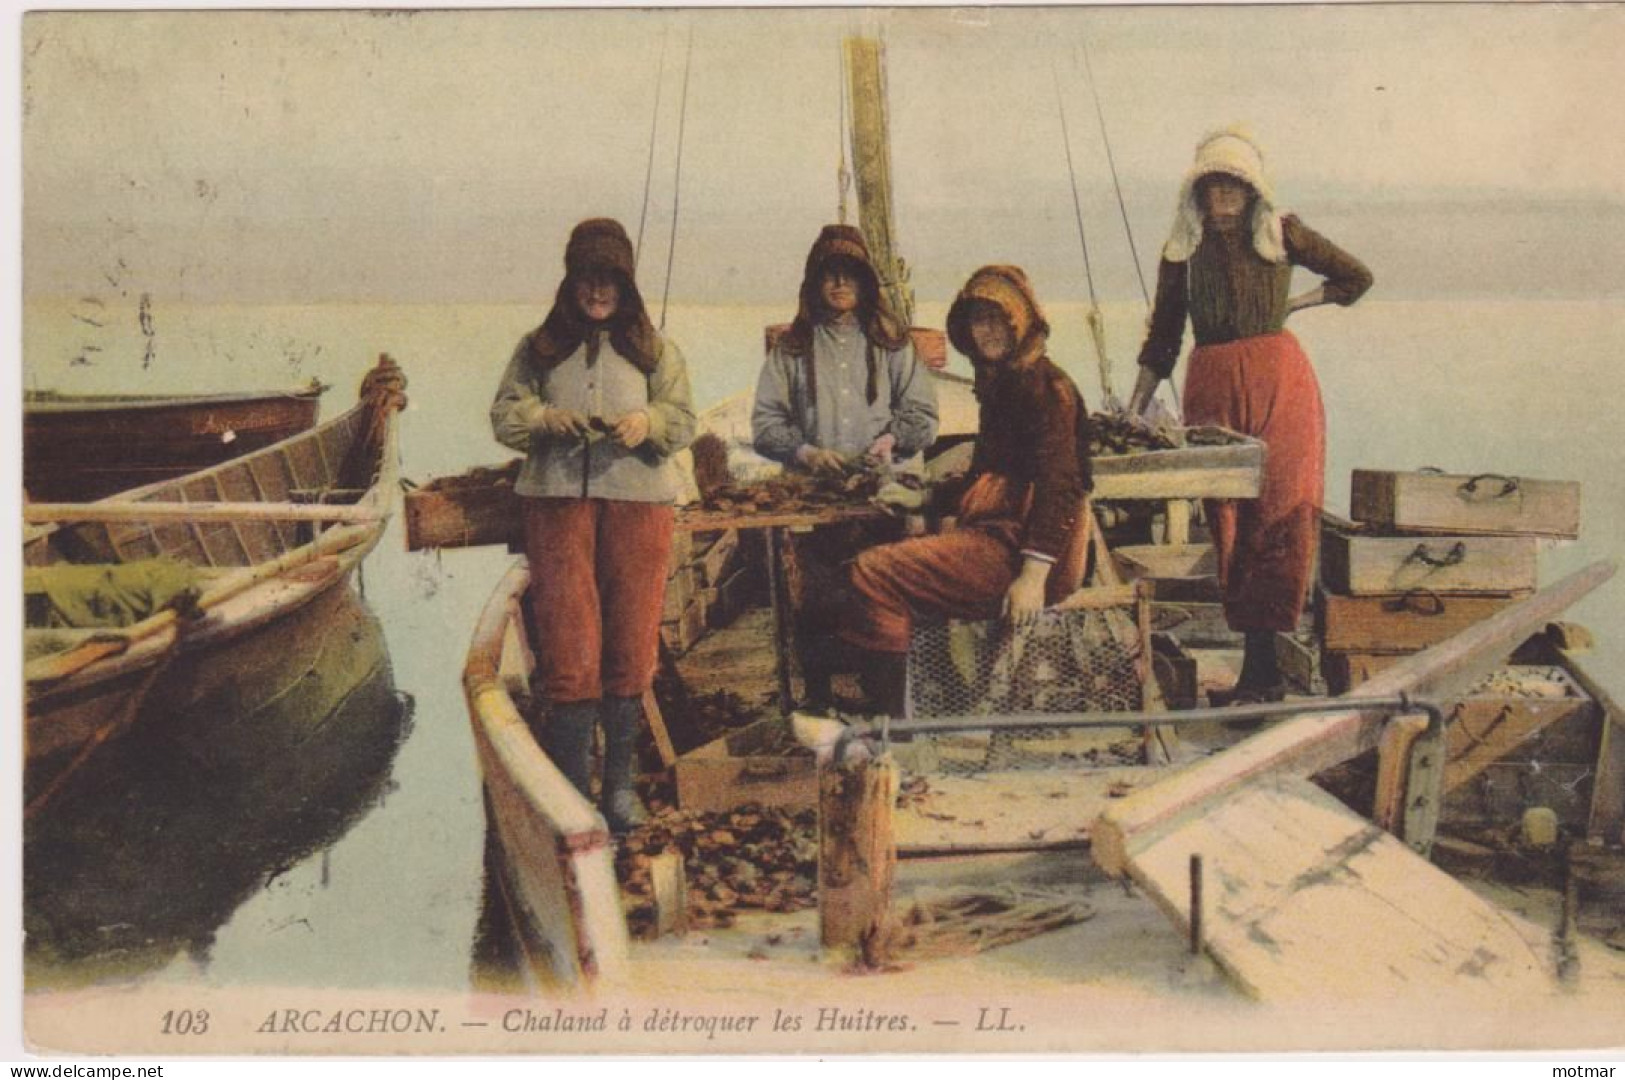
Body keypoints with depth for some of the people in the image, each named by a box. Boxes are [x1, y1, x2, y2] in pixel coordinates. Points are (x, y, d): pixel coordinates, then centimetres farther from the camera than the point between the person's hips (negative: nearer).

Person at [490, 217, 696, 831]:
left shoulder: (654, 349, 13)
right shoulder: (539, 346, 13)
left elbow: (684, 421, 8)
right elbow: (503, 414, 8)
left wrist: (648, 422, -13)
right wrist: (546, 418, -12)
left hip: (639, 503, 1)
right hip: (556, 502, 0)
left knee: (631, 644, 3)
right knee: (567, 646, -5)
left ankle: (620, 783, 15)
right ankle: (572, 791, -1)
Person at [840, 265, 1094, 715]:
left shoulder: (1044, 385, -11)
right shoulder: (1000, 382, 19)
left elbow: (1057, 484, -20)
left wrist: (1033, 576, -27)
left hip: (1018, 548, -11)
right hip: (995, 535, 11)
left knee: (874, 574, -19)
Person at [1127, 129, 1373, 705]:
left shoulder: (1282, 233, 5)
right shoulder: (1182, 250, 9)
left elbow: (1356, 277, 17)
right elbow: (1161, 339, 12)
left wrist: (1288, 305, 6)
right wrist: (1135, 409, 5)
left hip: (1279, 380, -2)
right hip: (1213, 387, 2)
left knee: (1280, 515, -8)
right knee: (1227, 520, -1)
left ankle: (1259, 670, -6)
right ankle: (1263, 669, 5)